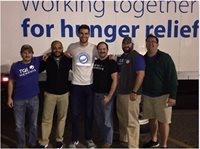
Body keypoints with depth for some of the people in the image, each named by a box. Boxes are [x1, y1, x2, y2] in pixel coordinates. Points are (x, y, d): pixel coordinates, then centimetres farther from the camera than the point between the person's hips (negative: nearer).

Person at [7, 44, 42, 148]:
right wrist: (9, 97, 0)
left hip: (33, 99, 1)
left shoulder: (37, 61, -4)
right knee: (19, 125, 9)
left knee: (33, 124, 16)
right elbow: (11, 82, 2)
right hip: (19, 100, -1)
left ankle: (32, 144, 34)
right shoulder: (15, 66, -5)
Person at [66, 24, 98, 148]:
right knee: (75, 114, 7)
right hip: (76, 85, 0)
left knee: (89, 114, 10)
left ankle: (89, 138, 27)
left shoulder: (94, 48, -1)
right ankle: (75, 139, 22)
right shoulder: (72, 47, 1)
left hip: (90, 85, 0)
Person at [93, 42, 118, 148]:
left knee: (107, 120, 2)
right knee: (98, 119, 14)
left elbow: (115, 80, -14)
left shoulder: (111, 63, -9)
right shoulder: (95, 62, 9)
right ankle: (102, 138, 31)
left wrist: (109, 96, -18)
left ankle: (108, 142, 15)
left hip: (106, 95, -6)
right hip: (96, 94, 6)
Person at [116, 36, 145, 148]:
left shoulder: (137, 57, -10)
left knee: (131, 121, -7)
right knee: (122, 119, 19)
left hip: (131, 94, -9)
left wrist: (134, 91, -23)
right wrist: (117, 88, 15)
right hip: (120, 93, 9)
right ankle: (123, 139, 34)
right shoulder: (120, 58, 16)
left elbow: (141, 74, -18)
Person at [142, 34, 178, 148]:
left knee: (163, 121, -1)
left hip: (162, 95, -5)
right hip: (147, 95, 5)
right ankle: (154, 140, 33)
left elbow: (172, 77, -12)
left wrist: (172, 96, -17)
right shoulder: (143, 59, 8)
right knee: (152, 119, 16)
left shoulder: (165, 58, -9)